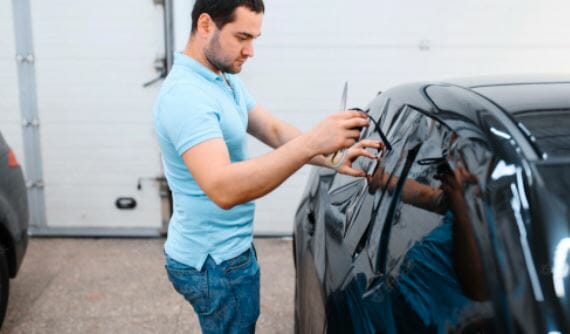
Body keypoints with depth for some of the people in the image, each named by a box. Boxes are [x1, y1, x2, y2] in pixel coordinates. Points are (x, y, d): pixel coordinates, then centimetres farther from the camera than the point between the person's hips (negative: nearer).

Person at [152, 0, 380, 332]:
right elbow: (223, 189, -39)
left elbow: (275, 131, 2)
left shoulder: (227, 80, 5)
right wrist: (311, 144, -44)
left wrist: (334, 159, -14)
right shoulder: (186, 95, -27)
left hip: (227, 249, 9)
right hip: (213, 261, -9)